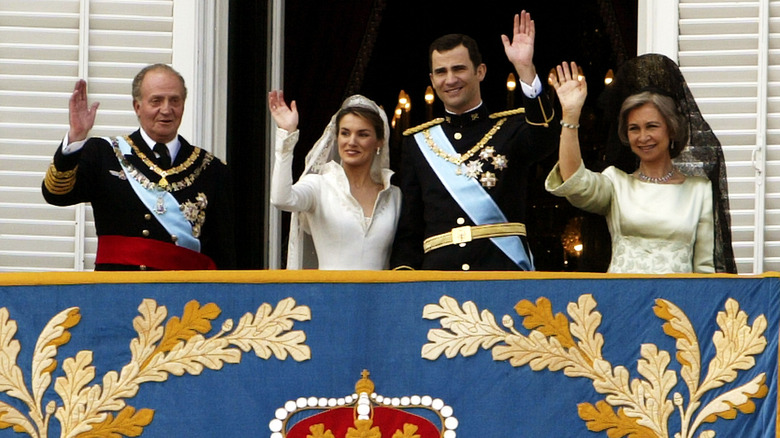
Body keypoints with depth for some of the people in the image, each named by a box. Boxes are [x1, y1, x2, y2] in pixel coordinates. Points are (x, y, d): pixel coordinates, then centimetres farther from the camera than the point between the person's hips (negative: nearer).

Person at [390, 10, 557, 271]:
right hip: (438, 273, 2)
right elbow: (408, 229, 14)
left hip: (505, 275, -2)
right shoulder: (417, 142, 15)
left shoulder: (511, 127, 8)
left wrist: (525, 68, -21)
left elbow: (543, 142, -16)